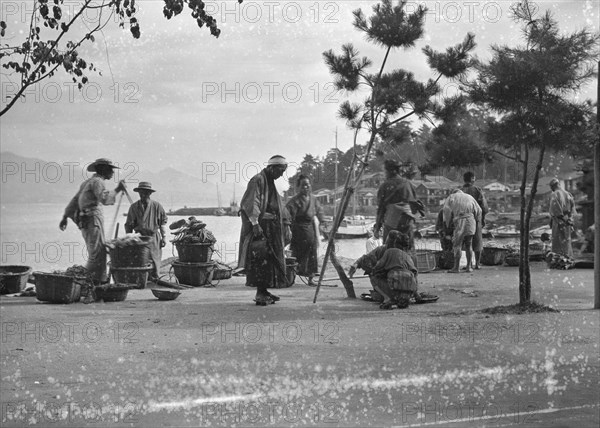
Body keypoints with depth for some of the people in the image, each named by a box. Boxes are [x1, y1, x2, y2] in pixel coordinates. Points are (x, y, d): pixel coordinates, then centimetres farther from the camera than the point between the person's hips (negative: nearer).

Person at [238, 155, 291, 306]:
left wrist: (285, 224, 21)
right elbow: (251, 204, -19)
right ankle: (260, 294, -15)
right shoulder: (258, 180, -10)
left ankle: (263, 291, 13)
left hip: (271, 228, 10)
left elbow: (279, 207, 25)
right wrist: (255, 223, -26)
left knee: (270, 258, 8)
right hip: (259, 226, -10)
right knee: (260, 258, -13)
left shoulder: (270, 182, 19)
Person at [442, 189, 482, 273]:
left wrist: (448, 223, 6)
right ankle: (469, 267, 8)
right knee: (468, 246, 11)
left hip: (460, 222, -4)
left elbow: (446, 209, 0)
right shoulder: (469, 197, 24)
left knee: (457, 245, -3)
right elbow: (478, 210, 16)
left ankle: (456, 267, -8)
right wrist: (477, 221, 24)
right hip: (471, 222, 4)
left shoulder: (451, 197, 15)